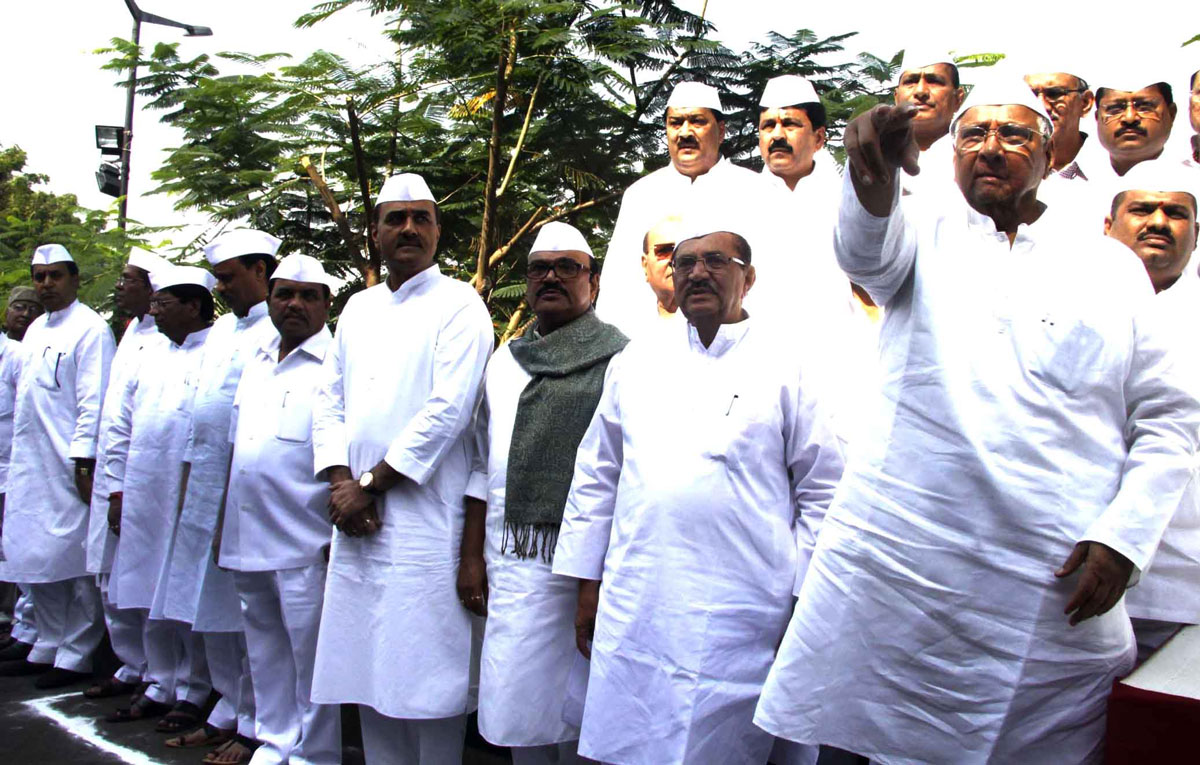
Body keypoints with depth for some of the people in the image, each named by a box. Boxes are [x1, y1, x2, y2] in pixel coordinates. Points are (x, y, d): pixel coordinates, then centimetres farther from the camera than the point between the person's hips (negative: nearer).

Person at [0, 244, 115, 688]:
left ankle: (76, 656, 8)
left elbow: (93, 401, -14)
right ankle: (48, 647, 26)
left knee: (73, 561, -2)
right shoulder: (36, 329, 17)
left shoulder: (90, 330, -9)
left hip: (68, 466, -8)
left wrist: (84, 461, -19)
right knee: (36, 559, 14)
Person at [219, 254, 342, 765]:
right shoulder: (256, 362, 16)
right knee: (265, 652, 16)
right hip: (248, 540, 7)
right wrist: (224, 521, 18)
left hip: (305, 545, -7)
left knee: (310, 654, 1)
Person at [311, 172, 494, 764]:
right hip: (356, 518, 6)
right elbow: (329, 401, 14)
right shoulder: (358, 308, 17)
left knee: (426, 675, -3)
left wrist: (370, 484, -11)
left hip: (424, 516, -6)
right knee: (365, 666, 12)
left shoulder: (459, 306, -3)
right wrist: (340, 482, -3)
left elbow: (448, 411, -13)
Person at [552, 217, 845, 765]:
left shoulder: (785, 368, 3)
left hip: (738, 620, -2)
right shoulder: (636, 362, 12)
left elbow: (820, 492, 4)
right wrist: (588, 584, 12)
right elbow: (596, 476, 14)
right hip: (633, 611, 3)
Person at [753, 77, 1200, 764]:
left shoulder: (1110, 264, 12)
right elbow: (868, 253, -16)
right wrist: (874, 177, -38)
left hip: (1056, 589, 1)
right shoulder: (925, 237, 9)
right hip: (898, 571, -1)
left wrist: (1122, 537, -3)